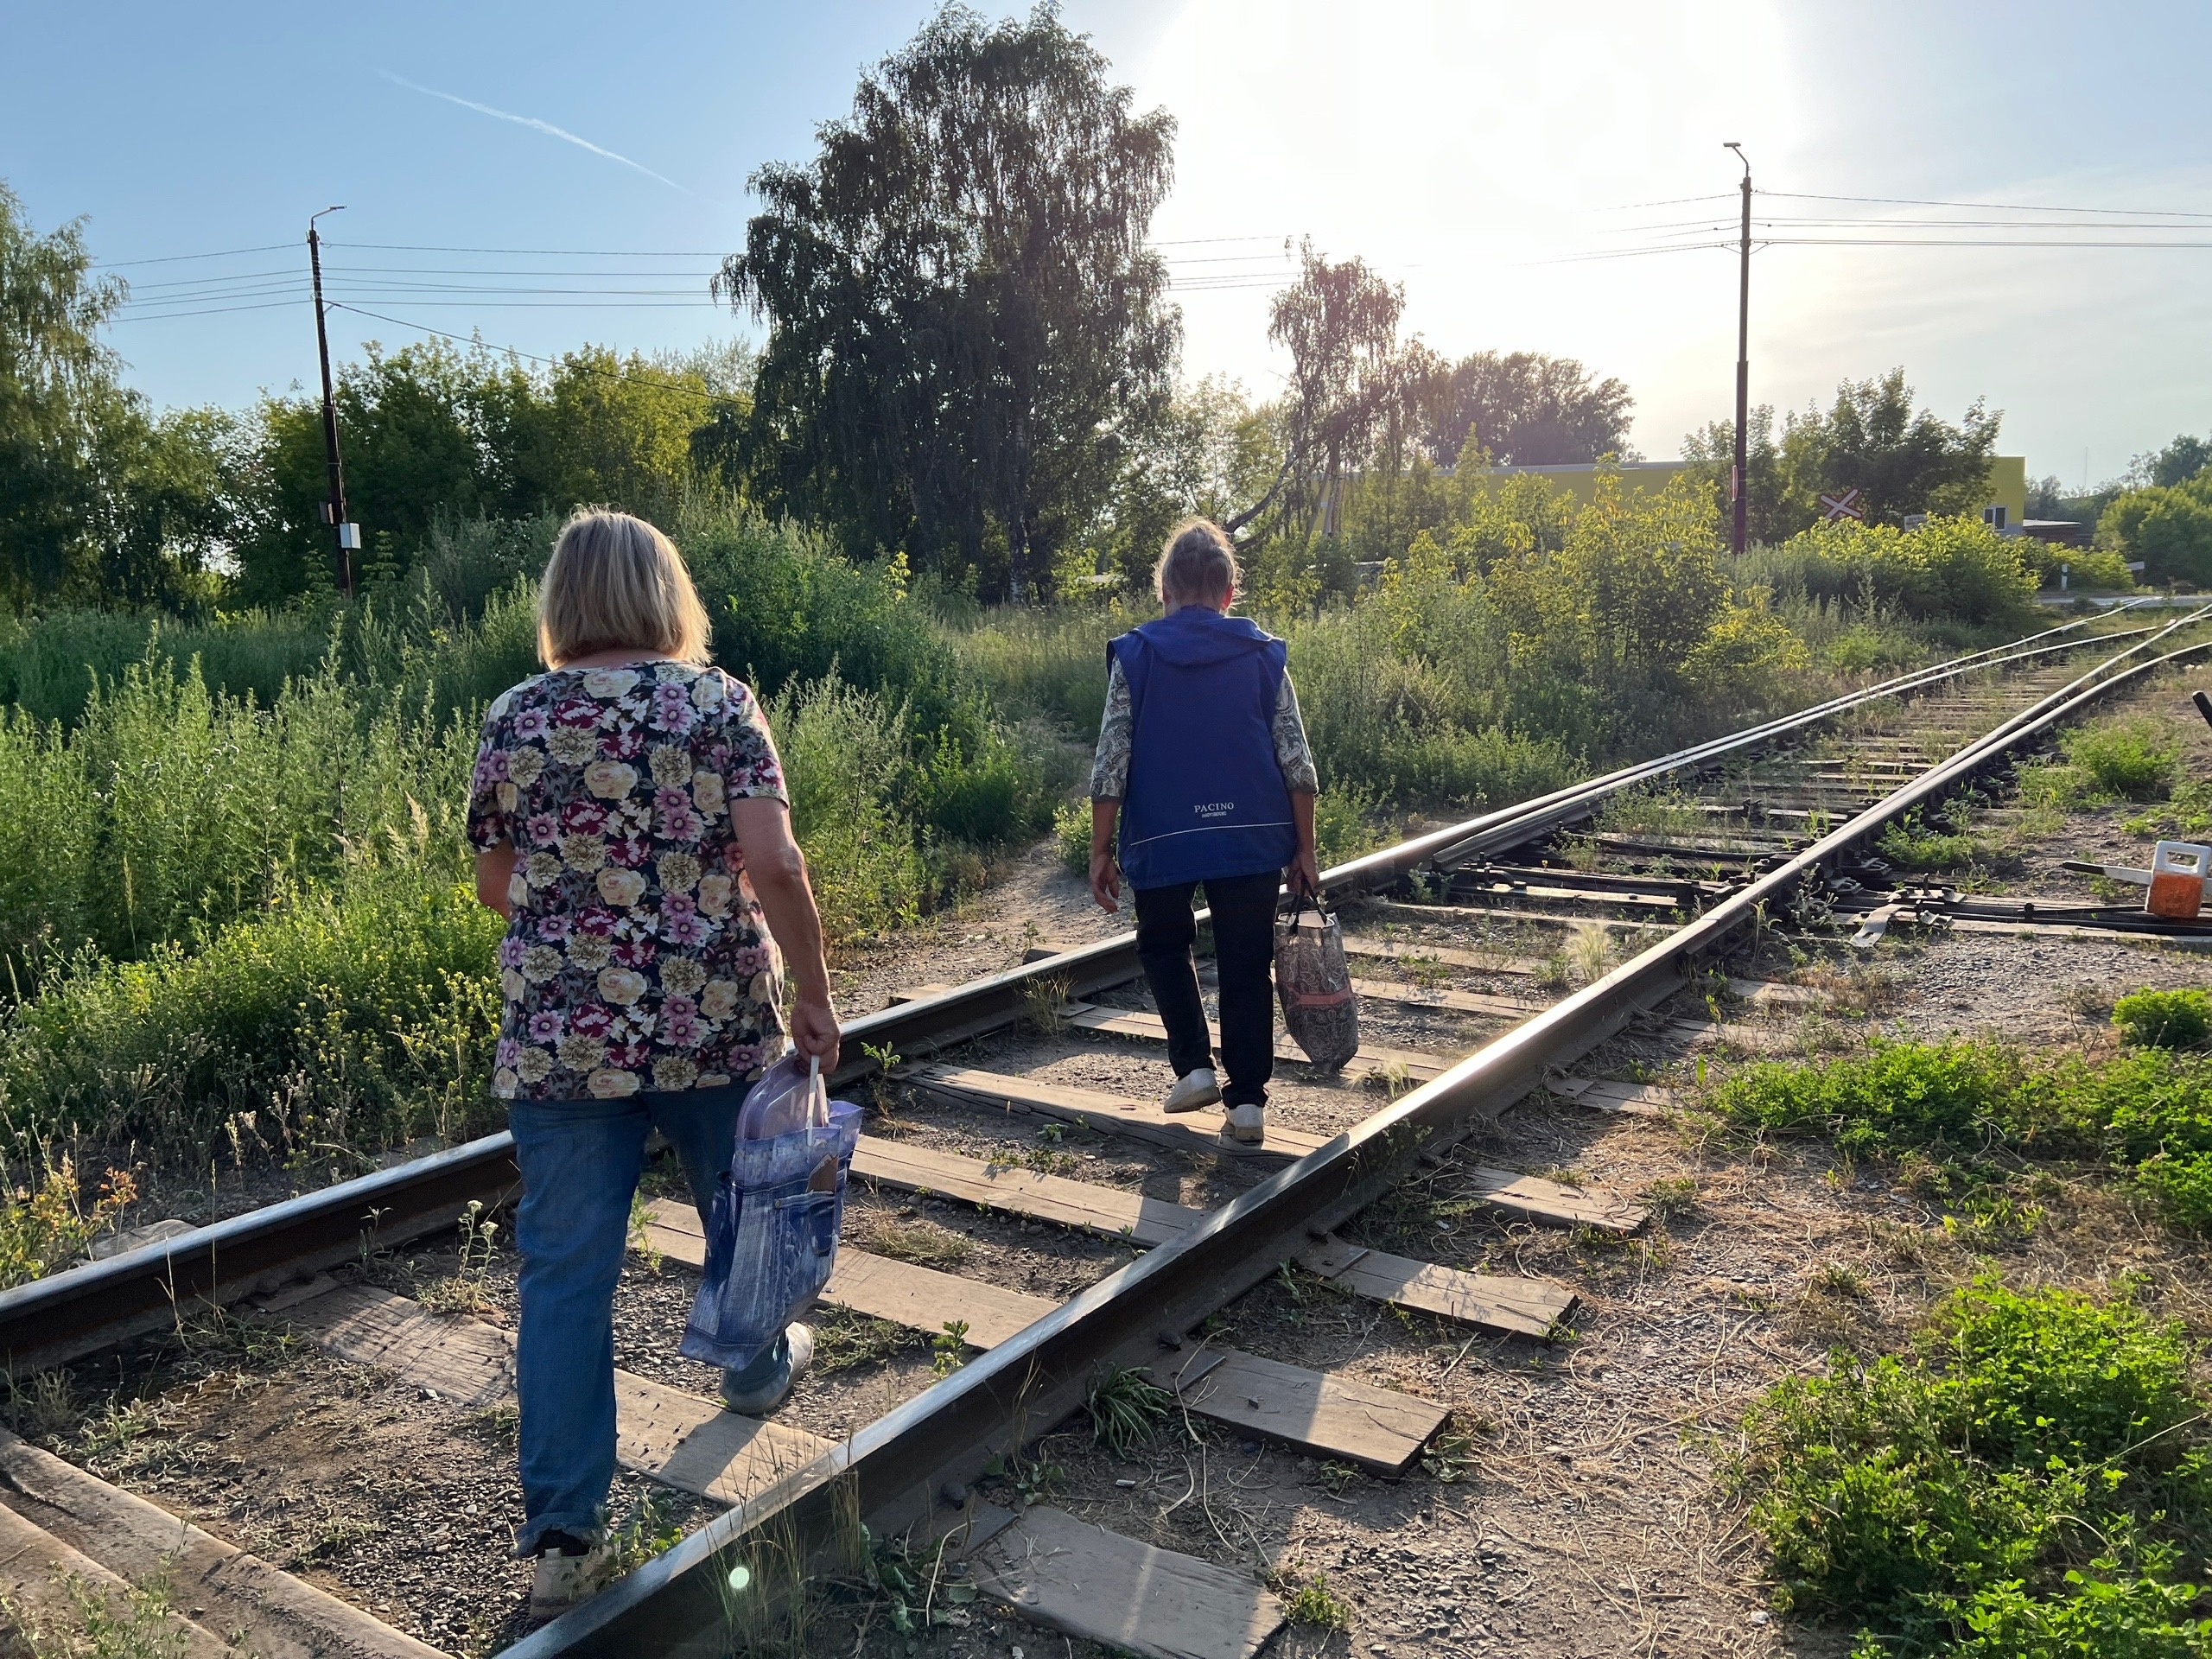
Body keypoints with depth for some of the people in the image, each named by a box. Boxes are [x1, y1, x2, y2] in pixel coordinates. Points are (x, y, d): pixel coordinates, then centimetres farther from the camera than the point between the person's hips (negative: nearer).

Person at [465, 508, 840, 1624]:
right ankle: (759, 1366, 48)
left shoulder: (514, 719, 0)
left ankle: (562, 1537, 9)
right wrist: (814, 996, -6)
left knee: (566, 1270, 6)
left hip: (559, 1039, 1)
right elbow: (774, 864, -15)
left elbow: (494, 888, 7)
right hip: (715, 1023, 0)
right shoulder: (719, 702, -6)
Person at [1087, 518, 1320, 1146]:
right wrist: (1303, 850, 8)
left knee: (1163, 947, 23)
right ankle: (1247, 1102, 13)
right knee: (1246, 967, 12)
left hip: (1161, 840, -1)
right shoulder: (1264, 655, 1)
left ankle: (1195, 1067, 15)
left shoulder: (1135, 656, -3)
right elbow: (1298, 765, 0)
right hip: (1253, 839, 1)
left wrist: (1100, 851, 3)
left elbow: (1110, 767, -6)